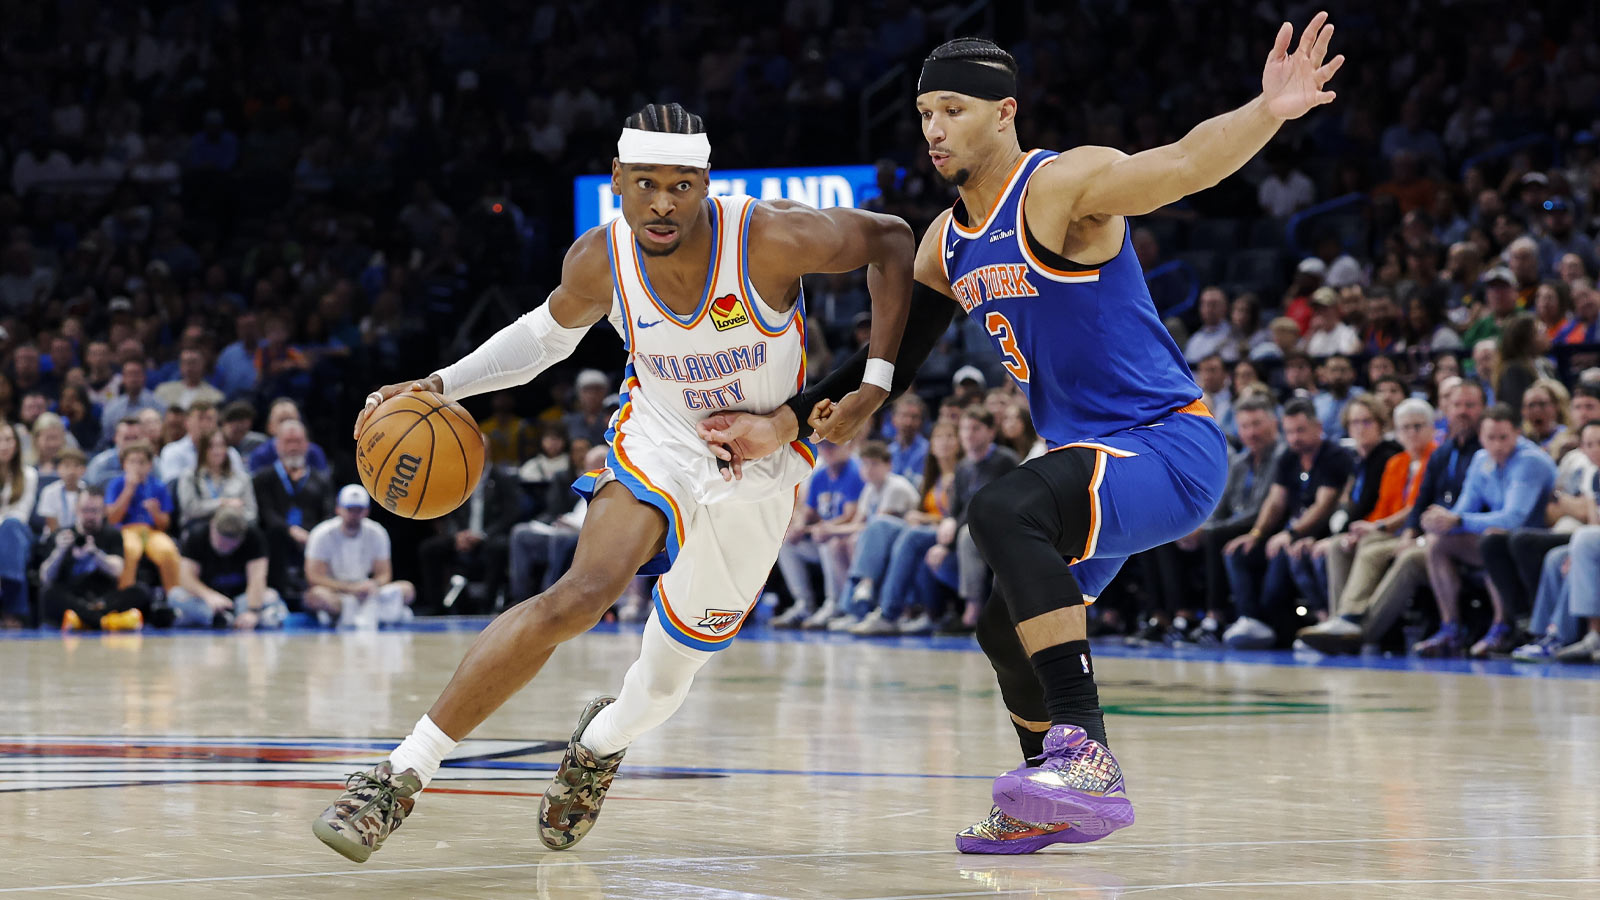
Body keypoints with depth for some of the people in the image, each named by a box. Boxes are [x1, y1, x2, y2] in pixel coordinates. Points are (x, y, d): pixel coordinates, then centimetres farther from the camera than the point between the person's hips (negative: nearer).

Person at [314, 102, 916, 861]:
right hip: (659, 445, 0)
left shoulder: (771, 240, -27)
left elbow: (891, 241, -12)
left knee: (668, 675, 8)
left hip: (757, 478, 0)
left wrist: (877, 382, -17)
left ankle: (602, 739, 48)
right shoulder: (599, 262, -16)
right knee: (582, 593, -29)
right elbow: (547, 334, 7)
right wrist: (439, 386, -4)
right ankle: (401, 775, -27)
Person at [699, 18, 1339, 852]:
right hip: (1090, 456, 10)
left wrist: (1269, 112, -51)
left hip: (1171, 447, -10)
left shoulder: (1063, 186, -16)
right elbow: (891, 348, 22)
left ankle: (1087, 756, -38)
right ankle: (1049, 804, 46)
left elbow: (1186, 163, -32)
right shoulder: (948, 242, 10)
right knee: (1006, 630, 21)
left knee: (1005, 510, -34)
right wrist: (781, 427, 16)